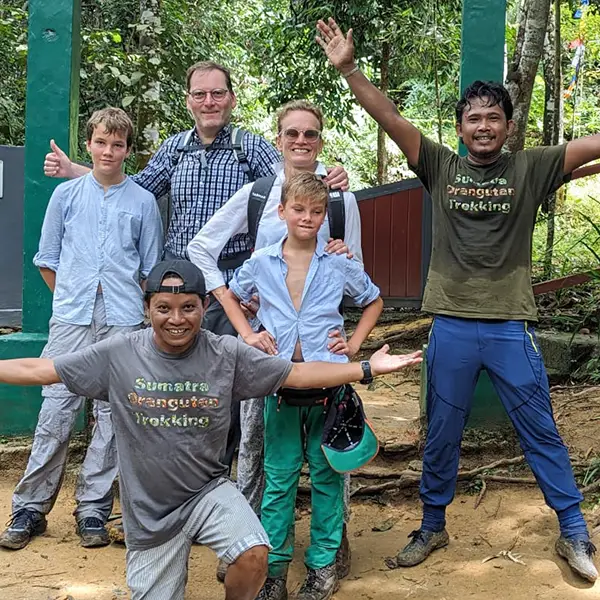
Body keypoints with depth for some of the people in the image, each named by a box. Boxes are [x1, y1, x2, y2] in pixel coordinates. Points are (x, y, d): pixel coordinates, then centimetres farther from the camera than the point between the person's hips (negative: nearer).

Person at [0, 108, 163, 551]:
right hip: (71, 320, 0)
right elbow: (47, 259, 14)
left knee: (112, 415, 3)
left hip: (122, 323, 0)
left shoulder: (142, 202, 7)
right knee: (55, 412, -1)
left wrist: (134, 307, 7)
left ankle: (93, 510, 14)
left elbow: (151, 269, 12)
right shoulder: (67, 194, 10)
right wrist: (71, 299, 10)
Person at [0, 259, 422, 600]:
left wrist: (368, 368, -11)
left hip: (209, 491, 0)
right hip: (149, 509, 1)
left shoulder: (228, 355, -9)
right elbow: (39, 370, -5)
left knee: (255, 554, -26)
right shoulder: (118, 355, -10)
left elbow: (298, 374, -6)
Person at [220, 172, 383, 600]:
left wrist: (355, 343, 2)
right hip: (280, 384, 1)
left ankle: (323, 563, 21)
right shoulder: (261, 263, 0)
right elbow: (231, 297, 18)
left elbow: (374, 301, 14)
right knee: (279, 476, 7)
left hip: (328, 384, 0)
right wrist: (247, 334, 3)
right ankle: (274, 565, 18)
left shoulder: (340, 264, -2)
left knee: (327, 473, 8)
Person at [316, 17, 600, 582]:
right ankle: (432, 527, 31)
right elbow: (391, 119, -4)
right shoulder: (440, 167, 3)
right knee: (441, 435, 13)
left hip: (511, 327, -1)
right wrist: (348, 68, -13)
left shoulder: (529, 168, 1)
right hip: (450, 325, 1)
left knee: (541, 433, 9)